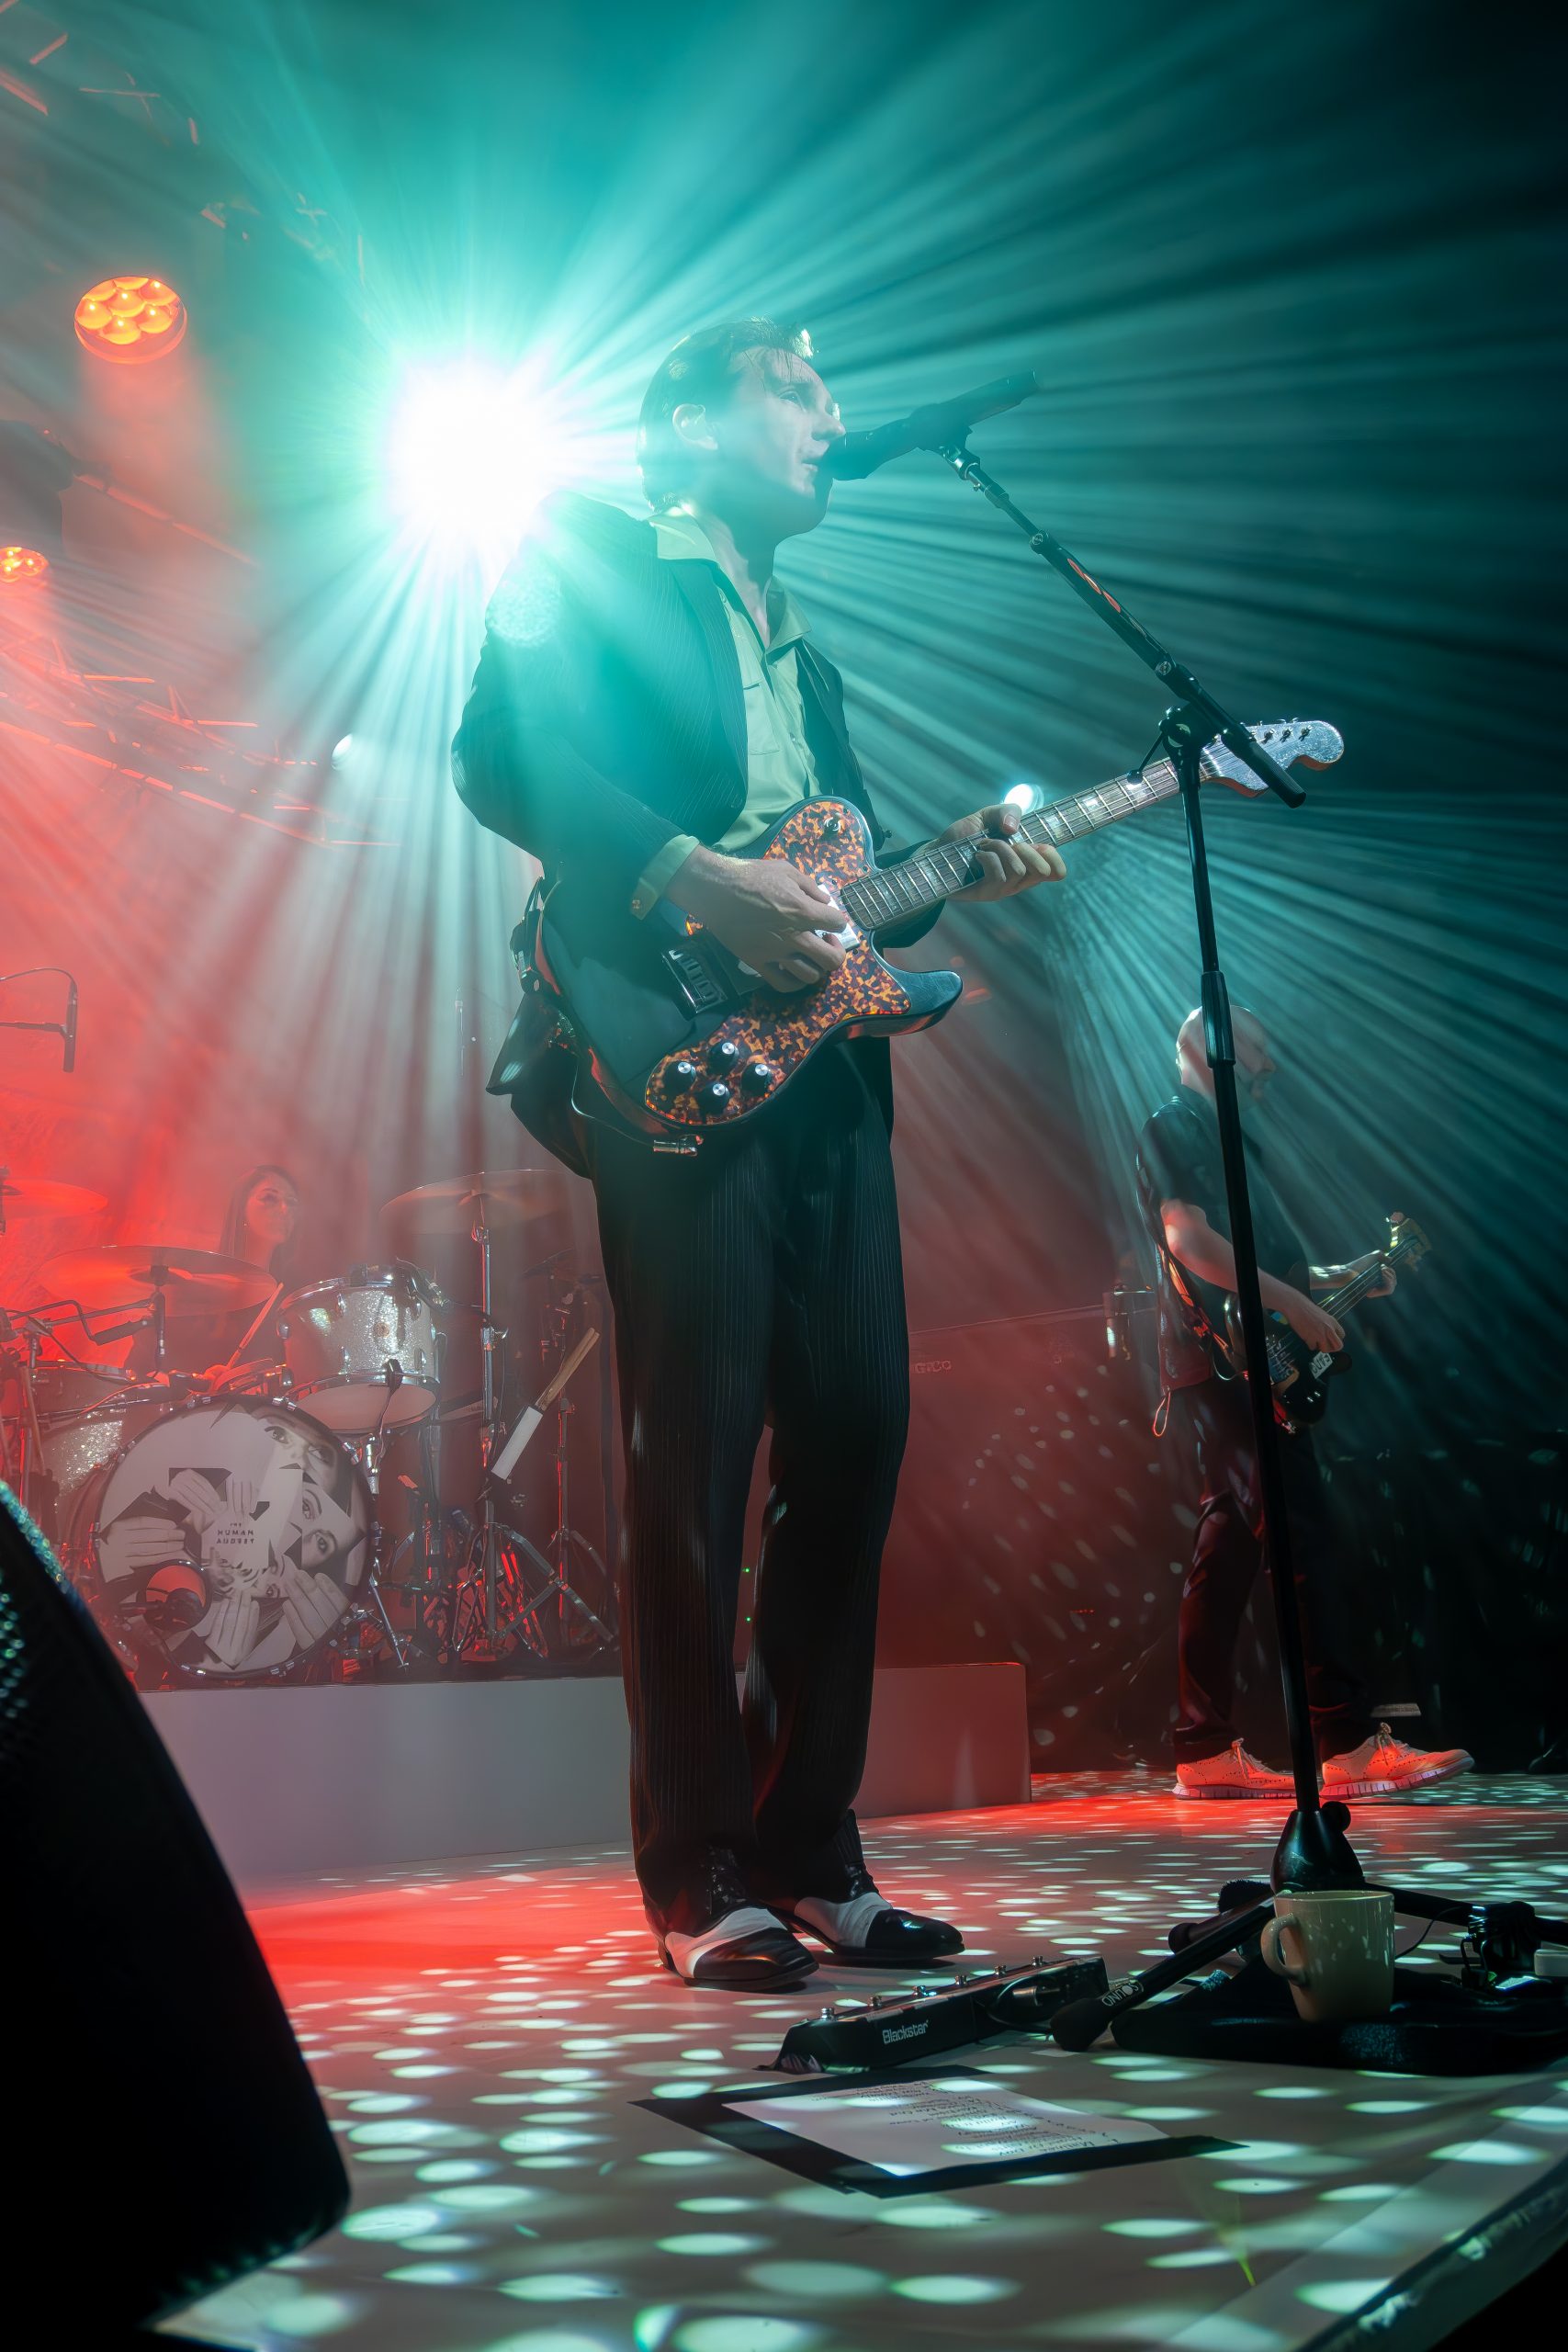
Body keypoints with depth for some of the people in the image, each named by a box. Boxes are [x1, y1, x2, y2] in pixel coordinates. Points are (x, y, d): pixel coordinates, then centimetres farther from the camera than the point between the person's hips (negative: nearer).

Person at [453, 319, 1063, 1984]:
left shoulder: (804, 650, 29)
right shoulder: (591, 564, 7)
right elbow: (501, 754, -9)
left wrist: (954, 864, 7)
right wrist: (699, 880, -18)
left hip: (823, 1073, 7)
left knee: (852, 1438, 3)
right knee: (696, 1454, -8)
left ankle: (809, 1850, 13)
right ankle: (700, 1877, 3)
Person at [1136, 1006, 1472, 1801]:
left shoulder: (1229, 1136, 26)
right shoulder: (1172, 1130, -3)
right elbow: (1189, 1239, -16)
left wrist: (1332, 1277, 17)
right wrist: (1294, 1304, -17)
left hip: (1248, 1368, 10)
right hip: (1219, 1366, -10)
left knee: (1229, 1549, 7)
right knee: (1300, 1540, -14)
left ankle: (1208, 1752, 10)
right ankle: (1349, 1744, -16)